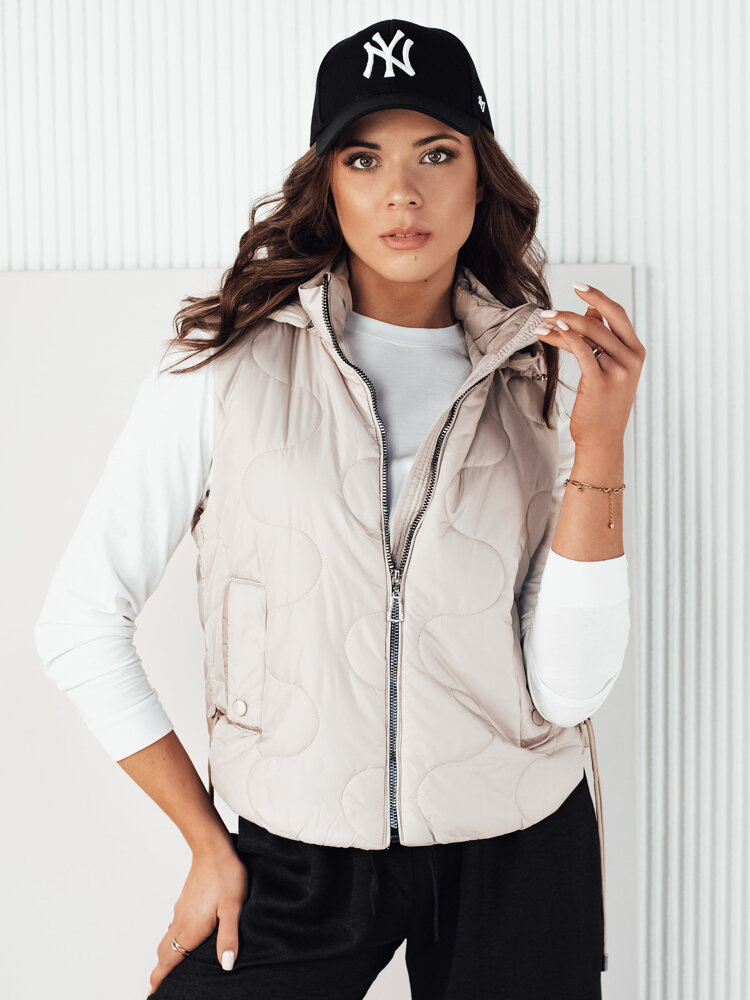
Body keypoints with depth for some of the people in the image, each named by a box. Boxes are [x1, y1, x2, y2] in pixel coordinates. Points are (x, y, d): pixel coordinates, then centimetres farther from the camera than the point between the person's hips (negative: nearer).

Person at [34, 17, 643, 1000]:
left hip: (519, 853, 2)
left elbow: (568, 687, -9)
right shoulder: (228, 368, -8)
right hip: (299, 855, -1)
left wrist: (601, 446, -17)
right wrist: (210, 847, -2)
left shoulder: (536, 382, -1)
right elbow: (79, 622, -5)